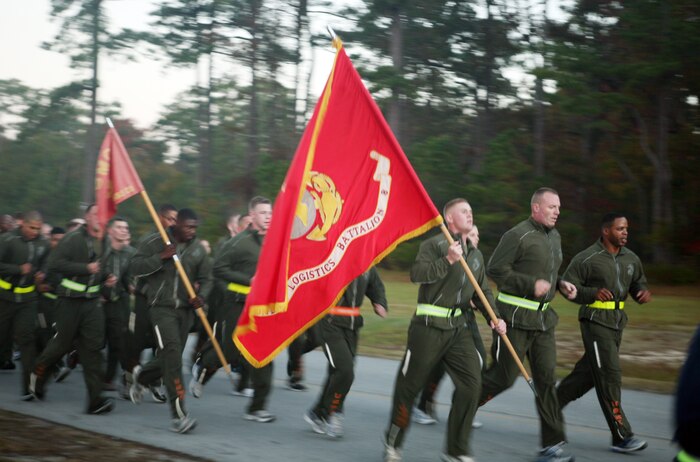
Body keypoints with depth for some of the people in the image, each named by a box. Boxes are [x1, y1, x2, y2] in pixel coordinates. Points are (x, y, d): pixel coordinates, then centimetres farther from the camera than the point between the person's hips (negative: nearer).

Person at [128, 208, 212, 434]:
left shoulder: (198, 248, 6)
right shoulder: (155, 242, -5)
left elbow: (206, 278, 10)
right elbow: (135, 267, -8)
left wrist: (201, 296, -10)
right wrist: (161, 257, -20)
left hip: (185, 309, 5)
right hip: (162, 307, -5)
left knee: (172, 356, 12)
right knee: (172, 352, -17)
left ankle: (141, 376, 47)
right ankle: (179, 415, -19)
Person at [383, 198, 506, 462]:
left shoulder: (475, 255, 18)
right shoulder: (434, 245, -4)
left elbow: (483, 292, 22)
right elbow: (416, 273, -19)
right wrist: (448, 260, -25)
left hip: (460, 328, 6)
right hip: (429, 326, -6)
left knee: (471, 383, -7)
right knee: (409, 385, 3)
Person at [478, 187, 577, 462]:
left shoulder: (555, 237, 14)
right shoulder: (518, 235, -13)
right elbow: (495, 269, -15)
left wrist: (560, 285, 5)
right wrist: (532, 284, -21)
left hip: (543, 317, 7)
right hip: (515, 317, -7)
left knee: (546, 378, 2)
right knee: (504, 377, -1)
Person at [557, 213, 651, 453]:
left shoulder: (631, 259, 8)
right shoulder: (587, 258, -11)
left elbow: (638, 282, 19)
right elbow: (568, 285, -8)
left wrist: (643, 292, -5)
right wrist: (594, 293, -23)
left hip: (617, 323, 7)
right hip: (595, 322, -7)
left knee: (587, 373, 15)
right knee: (609, 376, -10)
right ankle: (621, 436, -7)